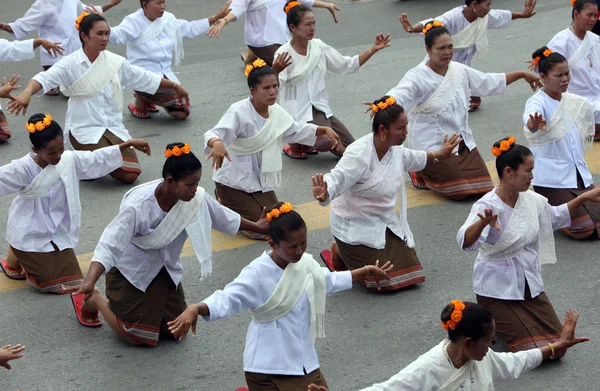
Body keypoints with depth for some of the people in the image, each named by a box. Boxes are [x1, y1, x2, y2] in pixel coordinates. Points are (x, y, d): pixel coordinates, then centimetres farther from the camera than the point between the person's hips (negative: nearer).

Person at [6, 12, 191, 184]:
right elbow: (45, 78, -24)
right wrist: (26, 94, -45)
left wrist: (175, 86, 23)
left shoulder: (115, 61, 4)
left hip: (113, 127, 5)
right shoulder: (71, 64, -10)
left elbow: (145, 78, 16)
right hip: (84, 129, -5)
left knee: (130, 175, -10)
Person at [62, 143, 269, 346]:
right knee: (137, 337, -2)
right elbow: (109, 246, -41)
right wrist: (89, 282, -55)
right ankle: (95, 299, 21)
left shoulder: (196, 198, -20)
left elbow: (225, 218, 1)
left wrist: (256, 227, 16)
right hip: (132, 272, -6)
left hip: (166, 269, 6)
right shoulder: (138, 207, -37)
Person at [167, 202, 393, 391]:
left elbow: (329, 282, 22)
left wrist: (367, 271, 27)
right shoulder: (257, 274, -20)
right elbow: (227, 300, -29)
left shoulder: (306, 264, 2)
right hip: (268, 368, -7)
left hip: (304, 361, 7)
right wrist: (196, 309, -47)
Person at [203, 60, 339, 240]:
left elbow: (296, 129, 13)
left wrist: (324, 129, 0)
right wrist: (217, 144, -63)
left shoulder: (276, 111, -4)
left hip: (260, 180, 7)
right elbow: (214, 134, -39)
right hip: (234, 181, -7)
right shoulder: (239, 112, -26)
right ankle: (225, 203, 14)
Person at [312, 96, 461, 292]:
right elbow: (335, 181, -37)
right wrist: (323, 194, -59)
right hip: (355, 227, -8)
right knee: (383, 281, -11)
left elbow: (413, 159, 20)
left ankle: (350, 252, 25)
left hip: (385, 222, 8)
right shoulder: (359, 155, -30)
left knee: (408, 272, 5)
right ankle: (339, 253, 14)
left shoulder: (395, 148, -3)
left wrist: (439, 155, 29)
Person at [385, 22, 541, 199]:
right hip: (434, 147, -7)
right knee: (459, 192, -15)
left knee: (483, 188, -1)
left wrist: (522, 74, 21)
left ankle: (434, 172, 23)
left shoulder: (460, 70, 6)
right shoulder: (417, 77, -15)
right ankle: (420, 175, 12)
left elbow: (490, 82, 19)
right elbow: (399, 95, -33)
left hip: (463, 142, 7)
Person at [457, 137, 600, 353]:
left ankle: (502, 319, 26)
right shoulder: (488, 206, -23)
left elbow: (555, 217, 21)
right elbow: (466, 241, -41)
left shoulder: (532, 200, -2)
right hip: (498, 289, -7)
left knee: (557, 347, 3)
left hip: (530, 284, 7)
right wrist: (483, 223, -61)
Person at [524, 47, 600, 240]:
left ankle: (551, 207, 22)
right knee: (583, 229, -16)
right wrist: (534, 124, -62)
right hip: (552, 178, -7)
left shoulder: (576, 102, 6)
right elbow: (530, 119, -41)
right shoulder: (537, 102, -15)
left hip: (579, 174, 7)